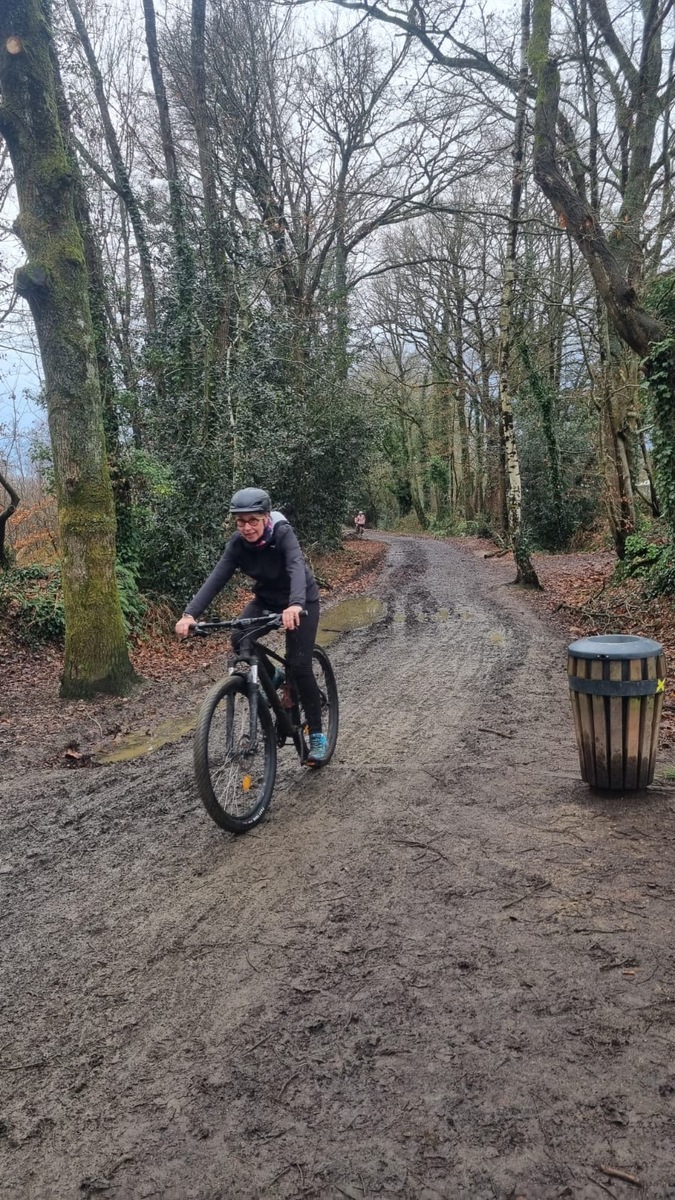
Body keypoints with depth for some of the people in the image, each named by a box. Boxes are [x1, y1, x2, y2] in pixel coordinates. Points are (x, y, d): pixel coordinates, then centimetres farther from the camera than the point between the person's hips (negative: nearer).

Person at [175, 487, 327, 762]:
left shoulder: (282, 534, -29)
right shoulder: (238, 543, -16)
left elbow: (297, 567, -46)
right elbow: (216, 577, -25)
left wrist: (295, 605, -66)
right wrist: (190, 613, -41)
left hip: (300, 602, -4)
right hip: (267, 598, 4)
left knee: (299, 666, -15)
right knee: (239, 642, -23)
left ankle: (316, 735, 2)